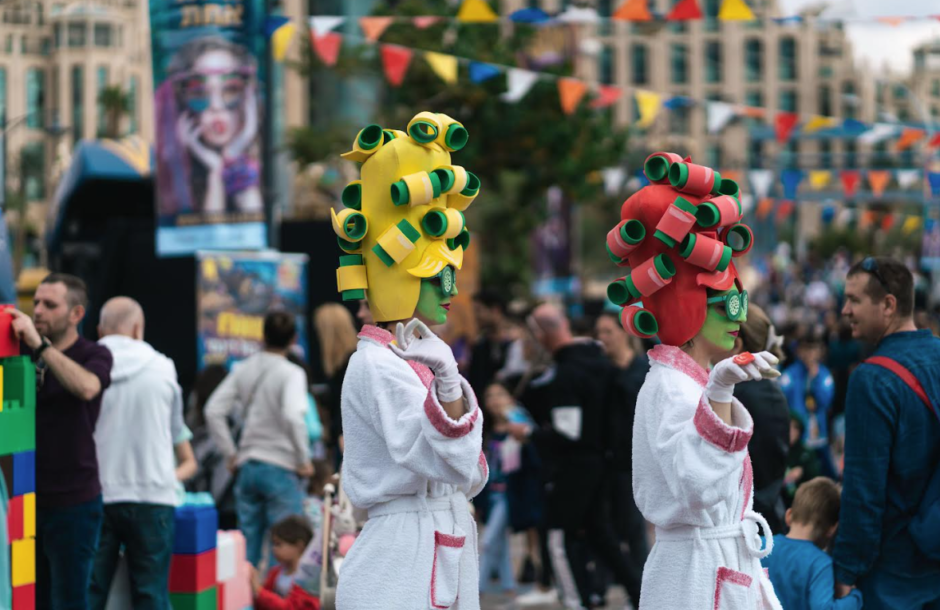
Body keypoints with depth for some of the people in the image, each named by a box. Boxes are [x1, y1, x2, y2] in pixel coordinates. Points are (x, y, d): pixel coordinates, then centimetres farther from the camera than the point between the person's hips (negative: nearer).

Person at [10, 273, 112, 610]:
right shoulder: (23, 352, 8)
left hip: (72, 502, -4)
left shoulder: (94, 355, -4)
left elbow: (86, 387, -26)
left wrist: (39, 343, -26)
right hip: (26, 498, 4)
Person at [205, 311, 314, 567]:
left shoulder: (243, 369, 6)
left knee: (247, 545, 10)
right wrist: (303, 461, -13)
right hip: (280, 469, -5)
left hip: (247, 467, 5)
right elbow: (292, 417, -25)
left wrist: (231, 454, 10)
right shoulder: (292, 373, -10)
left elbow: (213, 411, 4)